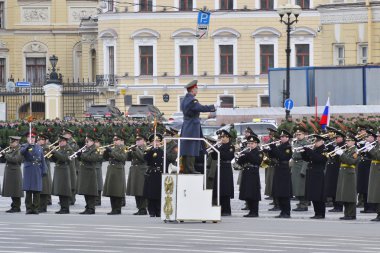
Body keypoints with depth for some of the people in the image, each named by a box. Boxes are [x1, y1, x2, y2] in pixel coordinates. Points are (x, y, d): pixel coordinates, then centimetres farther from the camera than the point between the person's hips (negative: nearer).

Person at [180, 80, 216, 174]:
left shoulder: (184, 100, 13)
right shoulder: (192, 100, -18)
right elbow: (201, 108, -25)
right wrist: (213, 107, -13)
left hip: (185, 128, 10)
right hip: (193, 128, -10)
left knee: (185, 148, 10)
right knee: (192, 150, -7)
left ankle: (186, 169, 13)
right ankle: (190, 169, -8)